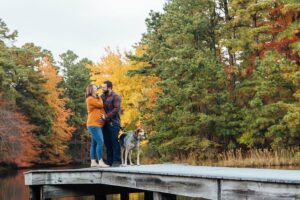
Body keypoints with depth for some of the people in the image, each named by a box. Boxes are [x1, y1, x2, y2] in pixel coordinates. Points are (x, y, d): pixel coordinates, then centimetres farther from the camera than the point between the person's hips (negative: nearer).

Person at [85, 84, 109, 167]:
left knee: (94, 143, 7)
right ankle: (100, 162, -18)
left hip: (97, 124, 10)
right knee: (100, 142, -17)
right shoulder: (90, 99, -8)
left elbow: (100, 107, 15)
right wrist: (99, 97, 5)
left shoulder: (95, 99, 22)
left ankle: (93, 162, 7)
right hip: (94, 124, -10)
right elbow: (101, 105, -10)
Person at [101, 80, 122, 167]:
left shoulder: (115, 97, -5)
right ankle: (110, 161, 10)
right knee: (107, 143, 5)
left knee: (114, 142, -6)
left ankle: (116, 161, -2)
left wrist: (106, 116, -18)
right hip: (105, 123, 6)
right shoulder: (102, 96, 15)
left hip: (113, 123, -6)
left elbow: (116, 109, -15)